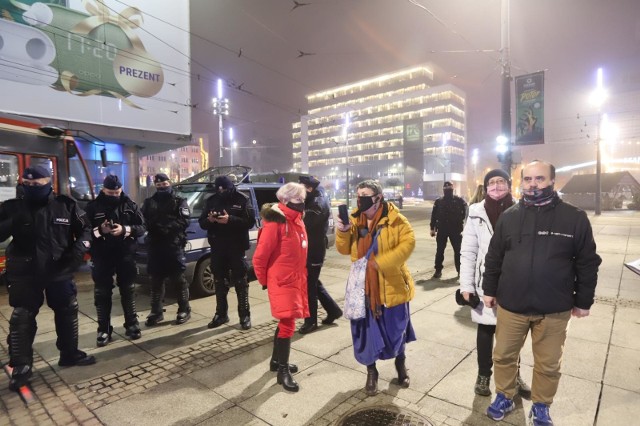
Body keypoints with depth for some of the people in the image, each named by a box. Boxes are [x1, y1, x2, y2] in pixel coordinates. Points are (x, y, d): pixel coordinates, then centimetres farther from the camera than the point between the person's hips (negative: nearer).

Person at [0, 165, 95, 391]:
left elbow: (85, 229, 3)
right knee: (22, 318, 3)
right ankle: (21, 366, 18)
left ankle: (70, 353, 30)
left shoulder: (66, 205, -4)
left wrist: (78, 250, -12)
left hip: (60, 271, 1)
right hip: (25, 274, -1)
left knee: (67, 312, 12)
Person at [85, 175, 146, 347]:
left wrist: (125, 230, -19)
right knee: (102, 293, 6)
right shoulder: (93, 206, 0)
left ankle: (132, 324, 24)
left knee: (128, 290, 11)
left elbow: (142, 227, -2)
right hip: (102, 256, 0)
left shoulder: (130, 205, 2)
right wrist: (99, 230, -21)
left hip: (125, 255, 0)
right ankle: (104, 329, 18)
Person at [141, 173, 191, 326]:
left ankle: (184, 310, 13)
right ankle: (156, 312, 22)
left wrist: (167, 227, -20)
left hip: (174, 245, -3)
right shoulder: (149, 202, 17)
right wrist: (157, 227, -14)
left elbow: (185, 221, -7)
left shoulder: (179, 201, 6)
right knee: (156, 281, 11)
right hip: (155, 246, 4)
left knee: (179, 279, 2)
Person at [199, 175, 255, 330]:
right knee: (219, 282, 13)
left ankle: (245, 316, 13)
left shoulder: (242, 199, -6)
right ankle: (221, 314, 27)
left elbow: (250, 222, -13)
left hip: (236, 247, -4)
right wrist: (209, 220, -16)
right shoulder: (212, 200, 6)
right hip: (217, 247, 4)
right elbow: (202, 223, 7)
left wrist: (230, 220, -25)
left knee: (240, 282, 3)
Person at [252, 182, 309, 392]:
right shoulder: (275, 223, -19)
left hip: (296, 280, 9)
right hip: (281, 281, -8)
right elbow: (260, 256, -15)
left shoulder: (297, 220, 8)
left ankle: (277, 360, 35)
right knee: (288, 323, -5)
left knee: (285, 322, 18)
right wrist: (264, 280, -3)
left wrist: (300, 277, 17)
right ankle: (283, 371, 11)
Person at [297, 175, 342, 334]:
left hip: (314, 251, -10)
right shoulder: (313, 201, 14)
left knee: (308, 285, 0)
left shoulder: (319, 204, -16)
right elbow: (304, 221, 10)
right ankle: (333, 310, 31)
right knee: (313, 283, 18)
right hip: (310, 249, 10)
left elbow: (305, 224, -27)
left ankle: (311, 321, 14)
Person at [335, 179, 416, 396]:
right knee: (366, 332, 10)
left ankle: (400, 363, 45)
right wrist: (343, 232, -17)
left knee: (396, 328, 16)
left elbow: (408, 243, -19)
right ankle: (371, 372, 33)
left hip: (391, 285, -2)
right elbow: (344, 249, 4)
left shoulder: (394, 219, -10)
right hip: (363, 286, 3)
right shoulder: (355, 219, 2)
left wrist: (381, 262, -28)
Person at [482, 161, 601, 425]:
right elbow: (494, 258, 6)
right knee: (503, 356, 15)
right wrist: (489, 290, 6)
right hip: (511, 305, 2)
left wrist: (583, 301, 2)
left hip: (554, 309, -1)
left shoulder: (574, 218, -5)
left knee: (548, 364, 16)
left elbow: (587, 263, 0)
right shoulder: (509, 217, 0)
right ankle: (504, 397, 38)